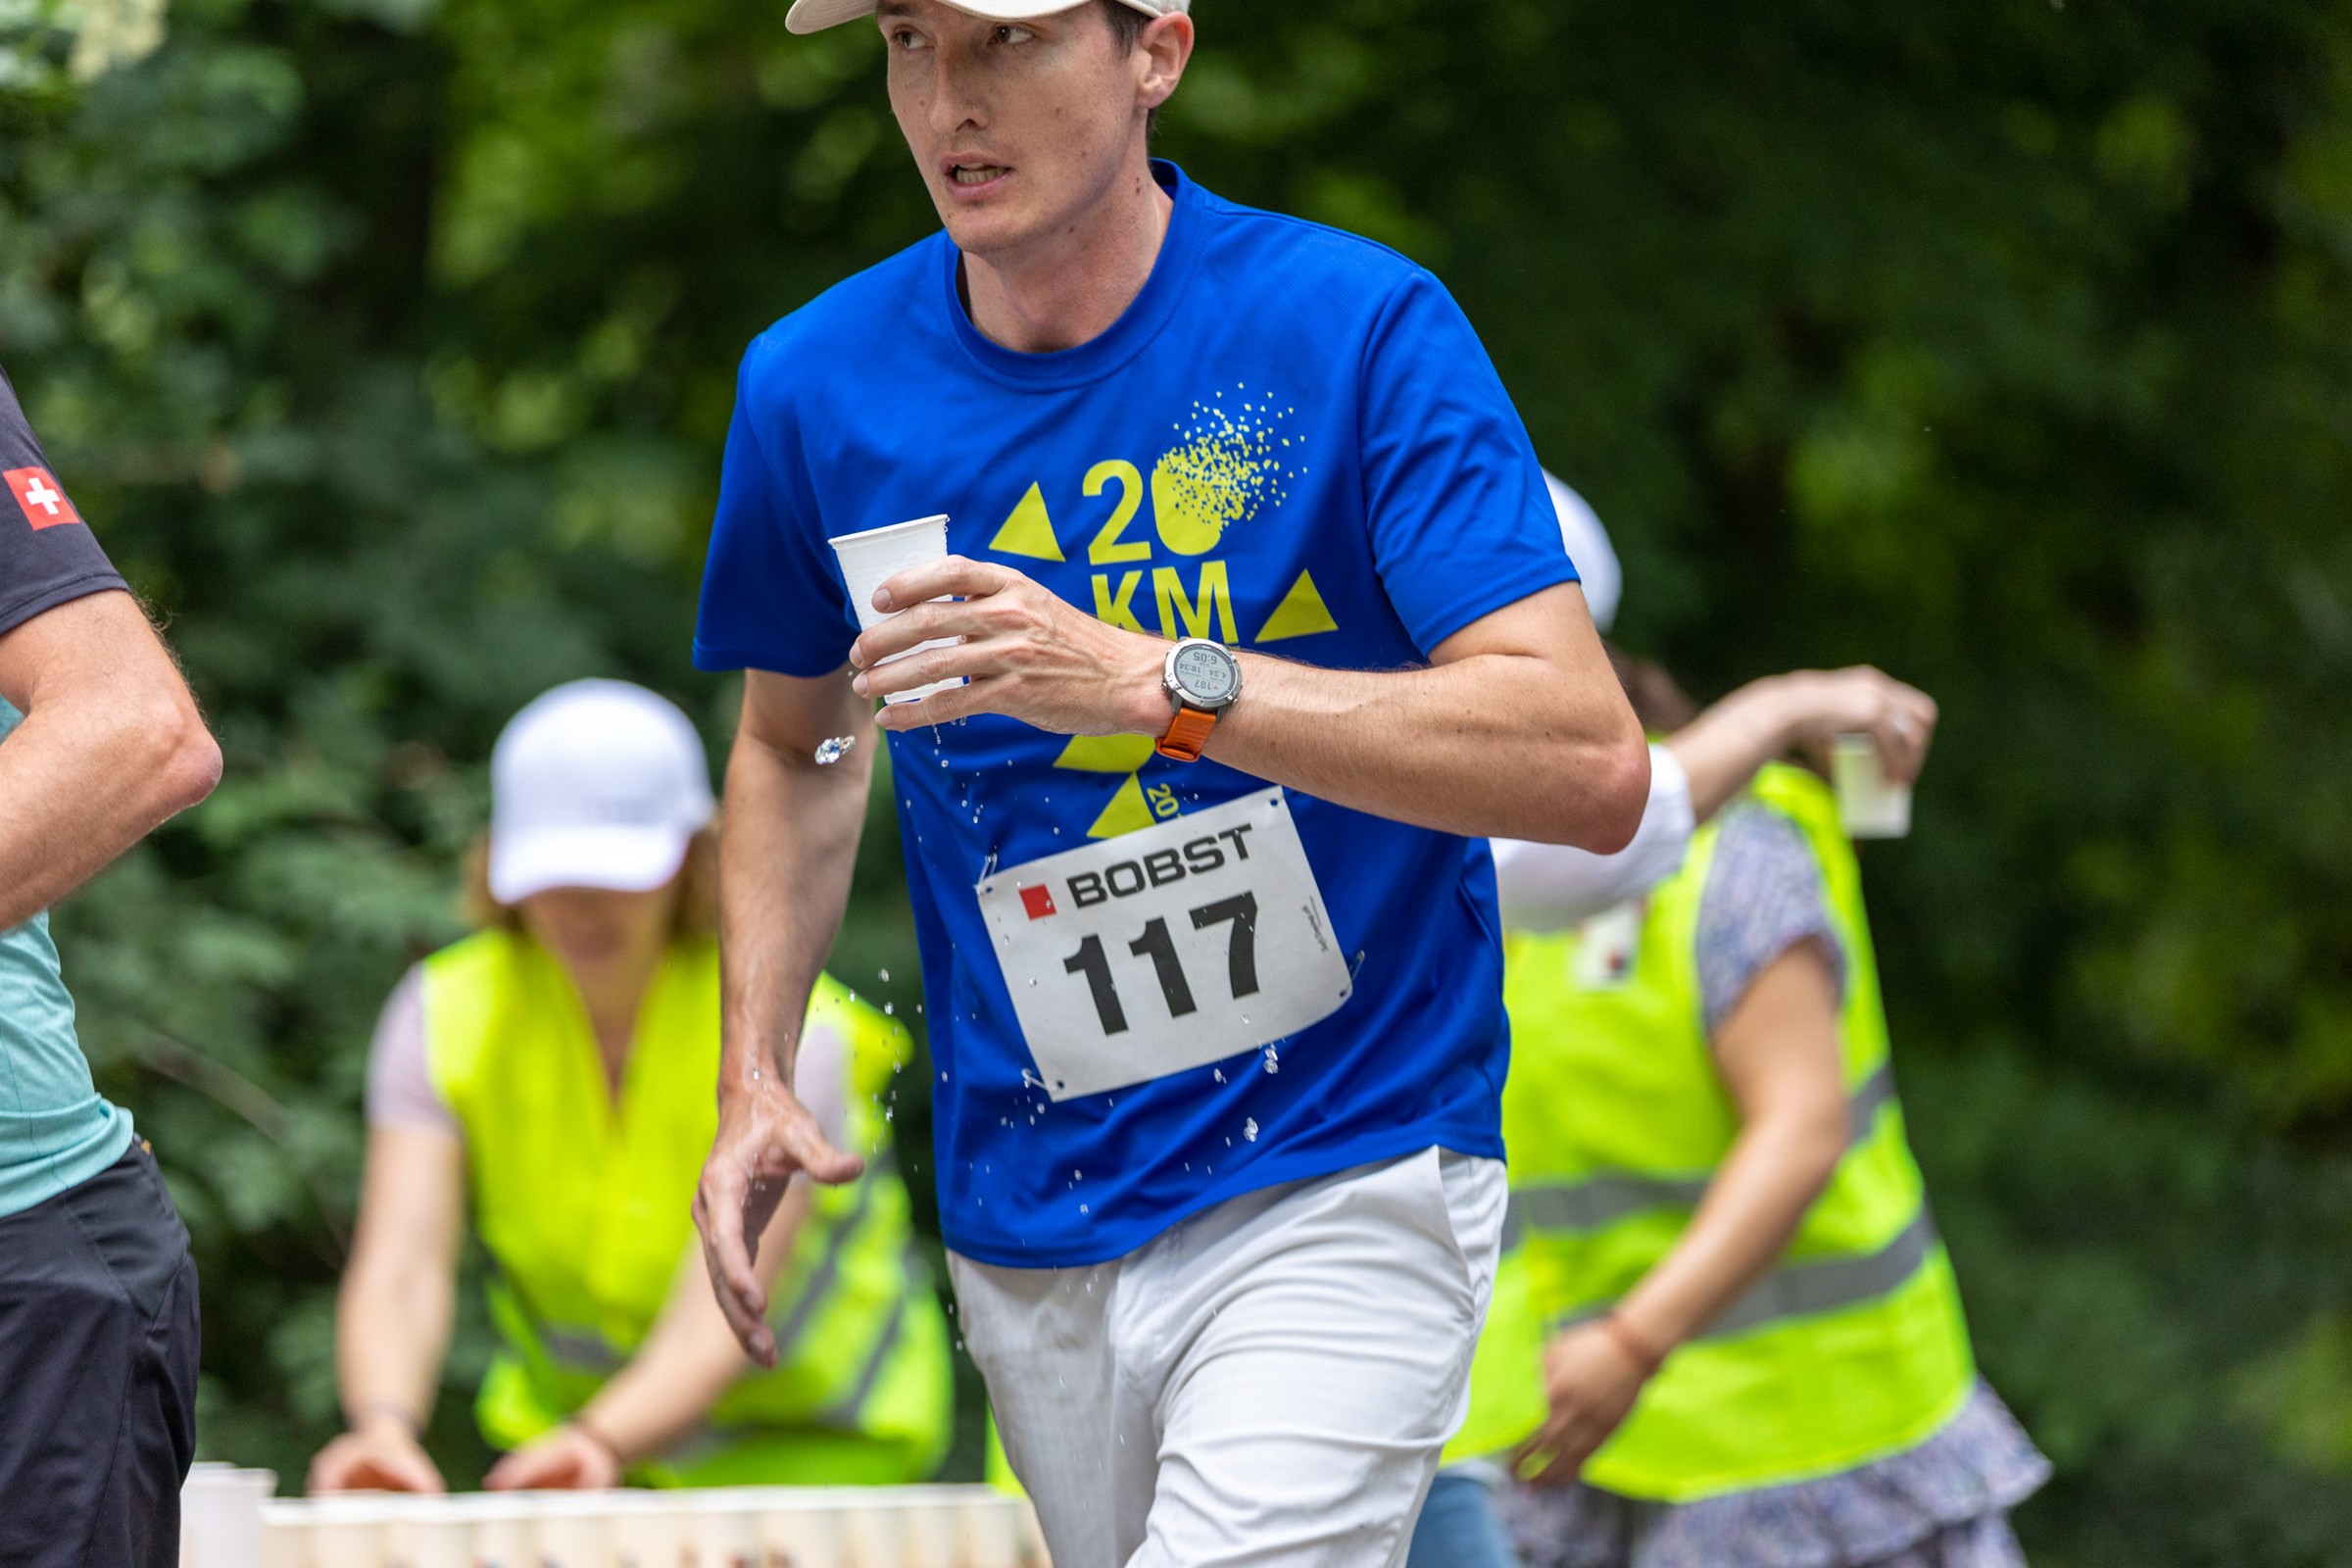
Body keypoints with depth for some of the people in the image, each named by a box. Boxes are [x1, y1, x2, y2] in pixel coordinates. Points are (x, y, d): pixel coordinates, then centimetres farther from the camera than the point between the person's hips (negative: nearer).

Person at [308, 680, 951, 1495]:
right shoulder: (444, 1016, -12)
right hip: (561, 1417, 3)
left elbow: (721, 1320, -33)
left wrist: (600, 1444, -53)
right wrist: (385, 1427, -46)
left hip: (812, 1437, -3)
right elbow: (396, 1278, -23)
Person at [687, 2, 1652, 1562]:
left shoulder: (1362, 329, -12)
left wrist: (1154, 681, -29)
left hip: (1340, 1193, -5)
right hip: (1030, 1236, 5)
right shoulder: (817, 388, 2)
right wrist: (757, 1079, 7)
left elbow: (1594, 770, -21)